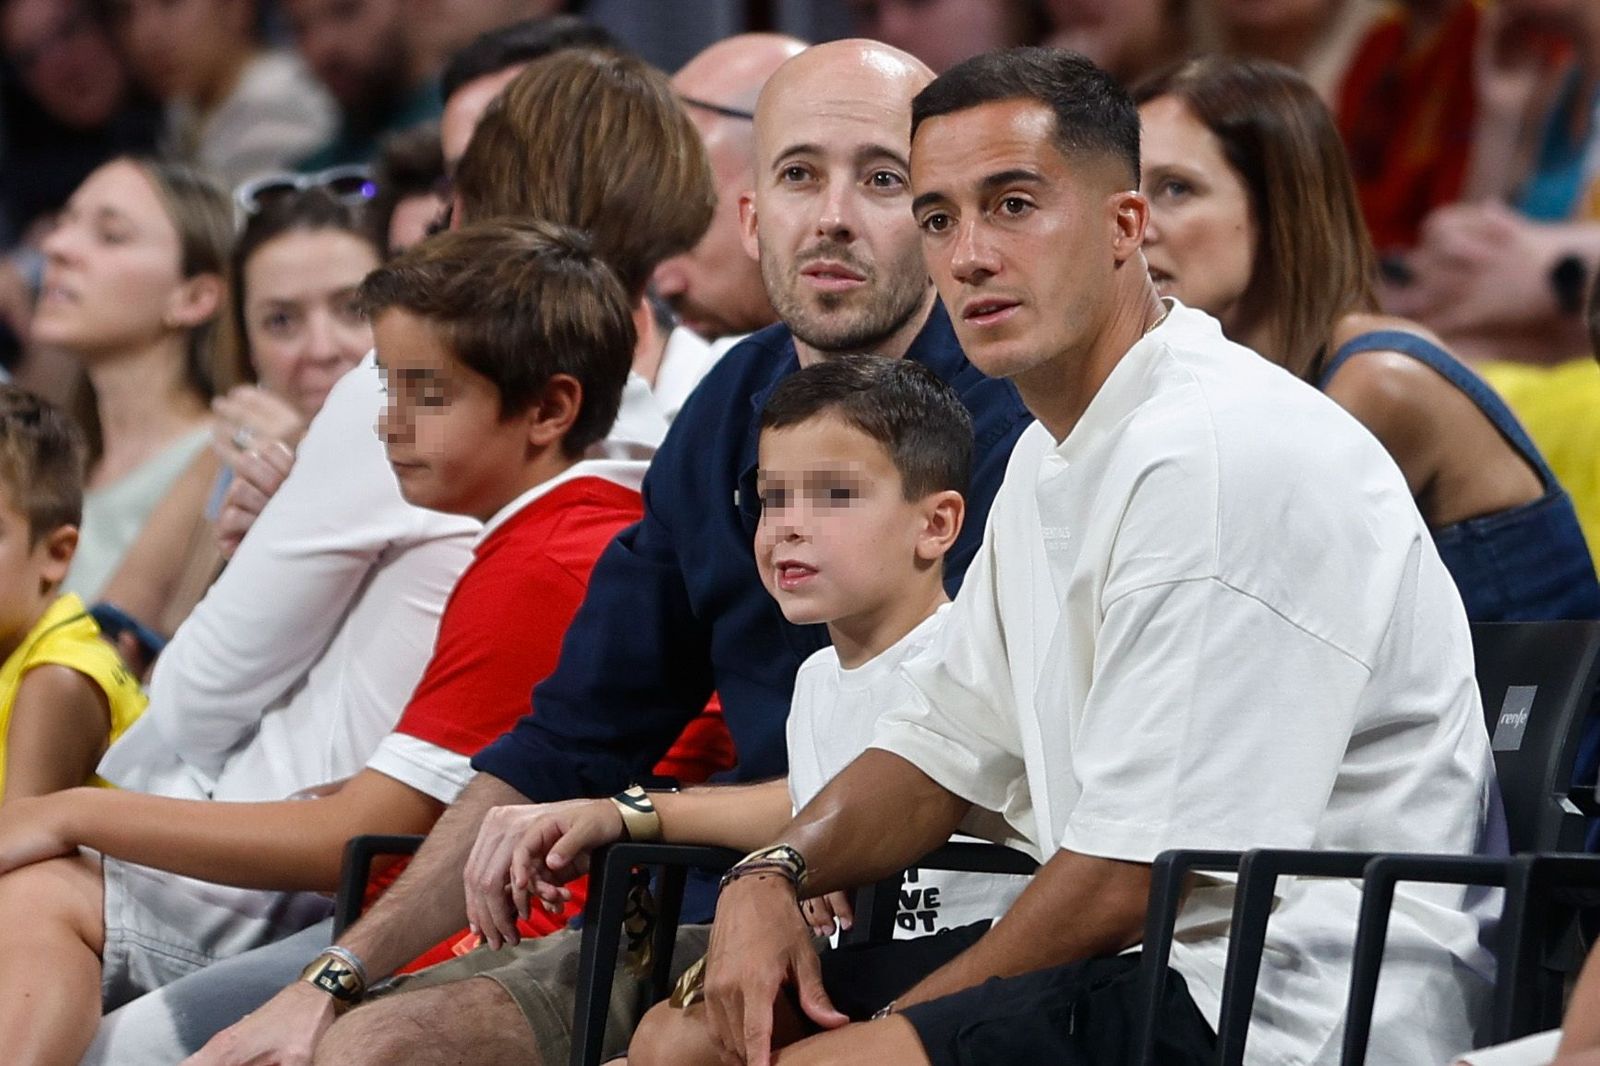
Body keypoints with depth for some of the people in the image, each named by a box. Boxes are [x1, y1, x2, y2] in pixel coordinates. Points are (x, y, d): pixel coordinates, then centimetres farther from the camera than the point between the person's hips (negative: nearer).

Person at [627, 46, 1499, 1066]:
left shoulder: (1213, 454, -18)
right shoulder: (1055, 460, 16)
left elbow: (1139, 876, -20)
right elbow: (943, 749, 23)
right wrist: (770, 877, 3)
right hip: (1145, 968, 10)